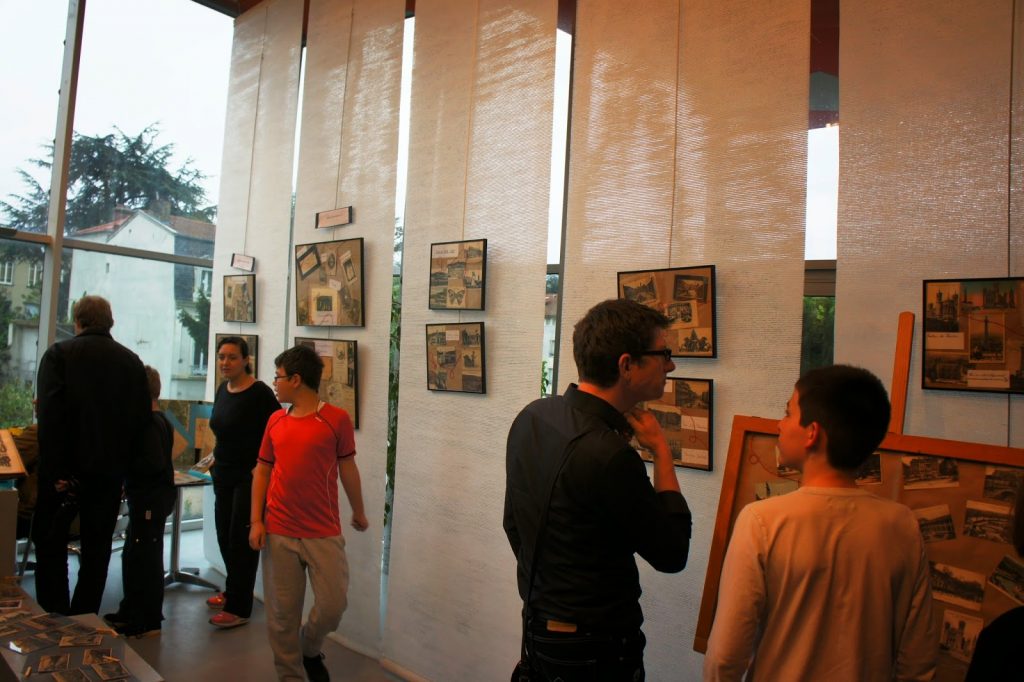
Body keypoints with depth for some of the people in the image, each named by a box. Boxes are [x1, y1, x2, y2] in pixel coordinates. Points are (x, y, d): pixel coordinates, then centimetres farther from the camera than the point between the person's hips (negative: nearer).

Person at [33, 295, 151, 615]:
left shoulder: (59, 353, -5)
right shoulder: (132, 361, 3)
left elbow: (50, 414, -15)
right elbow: (141, 417, 0)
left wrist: (55, 470, -14)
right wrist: (123, 461, 6)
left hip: (67, 468, -3)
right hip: (110, 469, 3)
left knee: (50, 541, 11)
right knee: (97, 547, 12)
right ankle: (83, 619, 17)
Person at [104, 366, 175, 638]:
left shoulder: (150, 423, -19)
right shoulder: (158, 420, 11)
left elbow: (154, 464, -27)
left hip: (150, 500, -10)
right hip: (147, 497, 10)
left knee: (144, 559, 0)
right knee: (132, 556, 20)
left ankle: (148, 623, 11)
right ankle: (130, 612, 34)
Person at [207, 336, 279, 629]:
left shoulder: (259, 393, -16)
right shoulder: (223, 389, 8)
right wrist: (217, 459, 16)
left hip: (250, 477, -8)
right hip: (223, 475, 8)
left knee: (241, 540, -2)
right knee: (224, 536, 16)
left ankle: (239, 609, 9)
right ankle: (232, 592, 34)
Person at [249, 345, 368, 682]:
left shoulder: (337, 419, -6)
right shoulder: (275, 420, 6)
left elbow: (347, 468, 3)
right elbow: (262, 471, 11)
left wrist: (358, 513, 14)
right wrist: (256, 521, 2)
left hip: (324, 533, -3)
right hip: (278, 532, 3)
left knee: (333, 604, 1)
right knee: (282, 612, 8)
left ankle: (310, 649, 32)